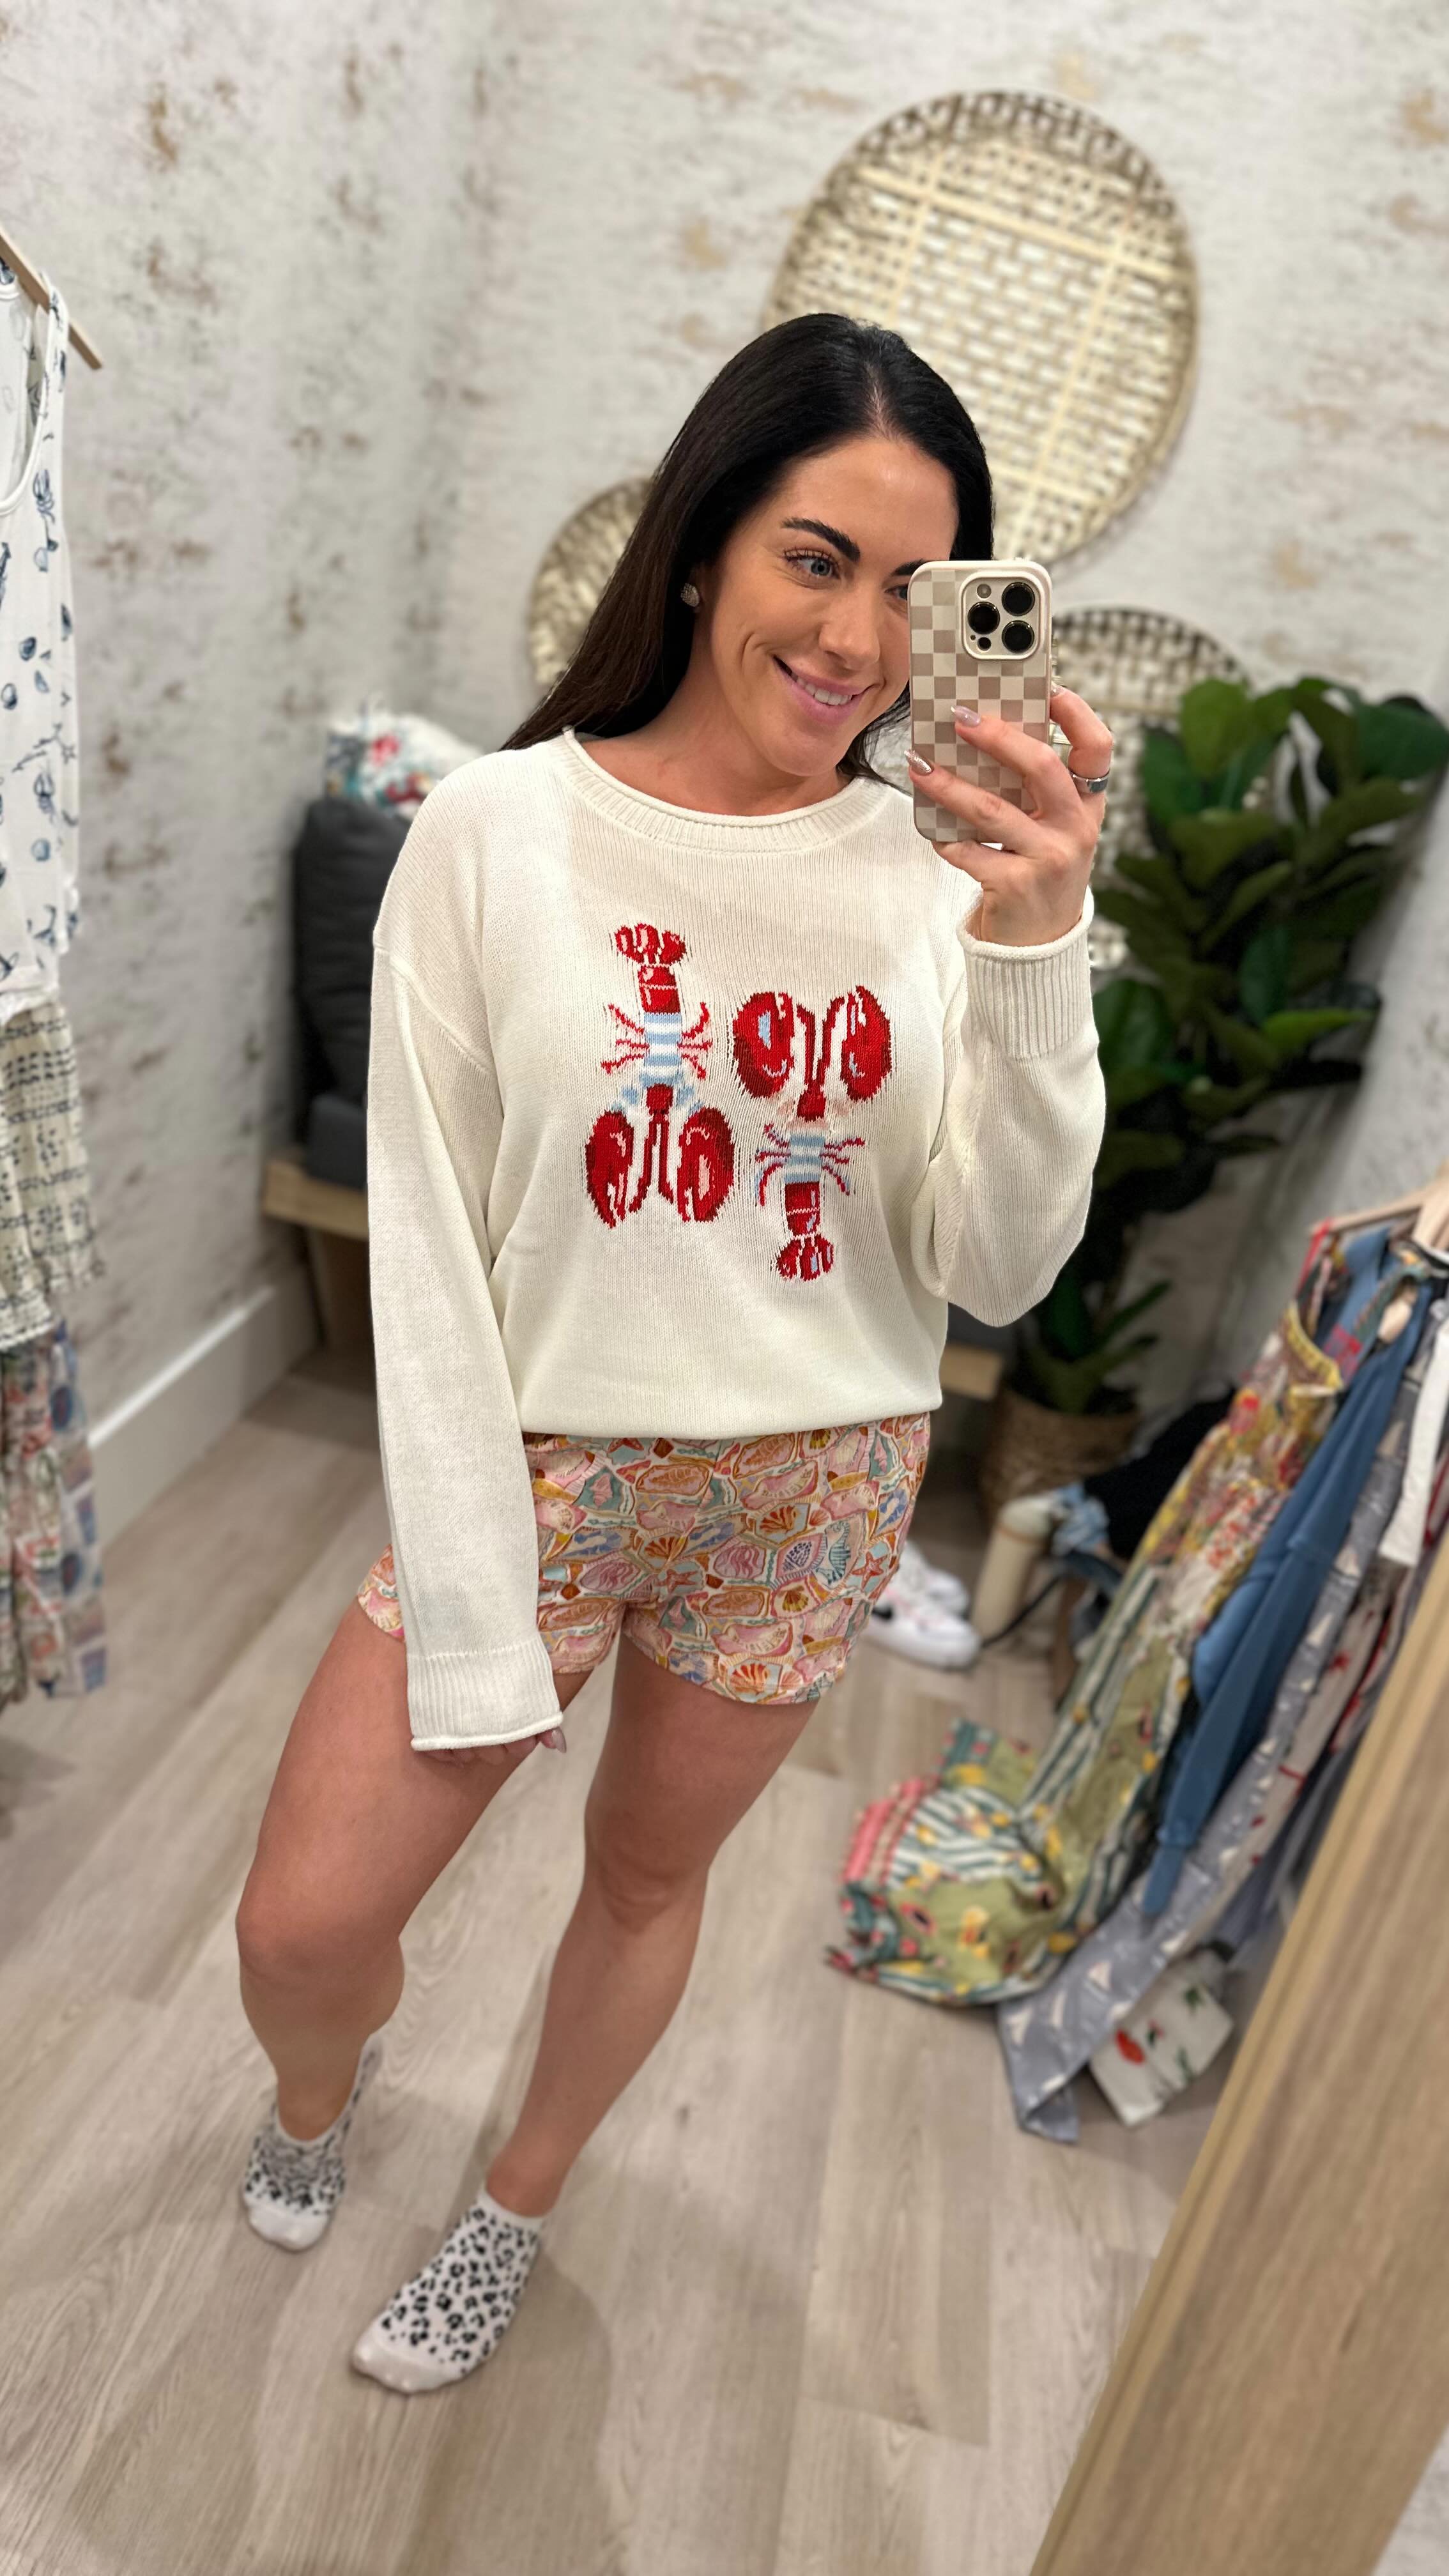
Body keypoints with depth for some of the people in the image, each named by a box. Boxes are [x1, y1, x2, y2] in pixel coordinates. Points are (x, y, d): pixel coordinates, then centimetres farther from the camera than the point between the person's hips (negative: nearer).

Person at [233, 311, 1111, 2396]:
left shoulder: (943, 873, -6)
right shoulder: (501, 832, -12)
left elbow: (1000, 1276, -10)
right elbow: (430, 1247, -11)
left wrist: (1035, 946, -24)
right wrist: (475, 1634, -11)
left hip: (817, 1493, 2)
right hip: (540, 1467, -1)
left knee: (649, 1881, 20)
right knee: (298, 1930, 4)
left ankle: (516, 2210, 52)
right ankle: (327, 2086, 45)